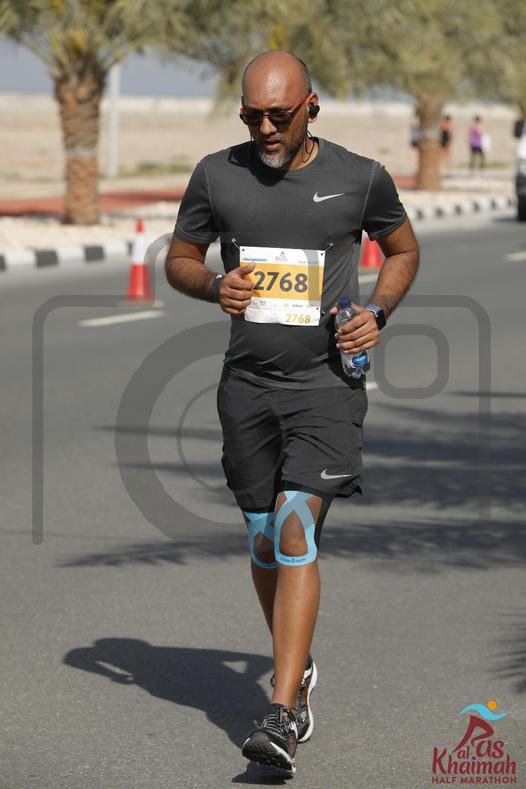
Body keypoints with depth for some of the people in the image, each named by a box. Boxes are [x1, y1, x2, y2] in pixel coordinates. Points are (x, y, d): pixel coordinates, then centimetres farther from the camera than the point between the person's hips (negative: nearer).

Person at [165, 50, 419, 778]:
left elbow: (403, 249, 14)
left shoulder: (360, 178, -3)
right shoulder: (217, 175, 1)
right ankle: (298, 671, 36)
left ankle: (282, 718, -21)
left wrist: (377, 314, -4)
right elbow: (180, 258, 12)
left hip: (326, 381, -3)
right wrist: (214, 287, -10)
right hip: (248, 382, 3)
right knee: (263, 541, 11)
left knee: (295, 531, -17)